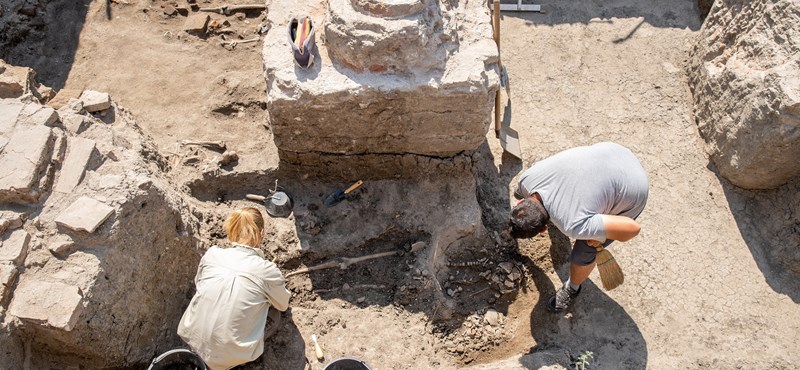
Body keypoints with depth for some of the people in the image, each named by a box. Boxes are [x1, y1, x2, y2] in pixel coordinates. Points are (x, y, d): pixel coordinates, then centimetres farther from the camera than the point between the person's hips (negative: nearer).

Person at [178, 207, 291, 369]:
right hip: (227, 356, -4)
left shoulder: (211, 254, -7)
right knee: (274, 312, 17)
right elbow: (283, 305, 7)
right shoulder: (267, 271, -15)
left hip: (192, 340, 4)